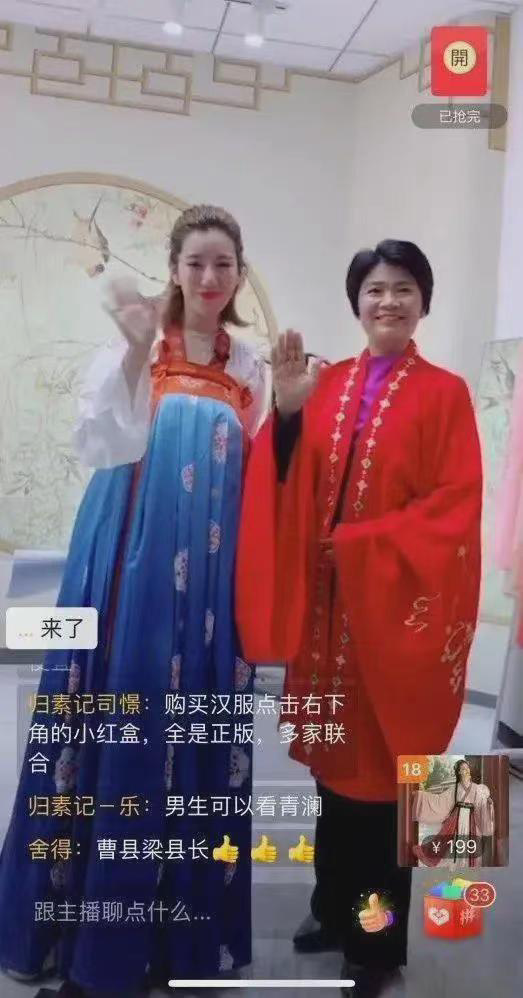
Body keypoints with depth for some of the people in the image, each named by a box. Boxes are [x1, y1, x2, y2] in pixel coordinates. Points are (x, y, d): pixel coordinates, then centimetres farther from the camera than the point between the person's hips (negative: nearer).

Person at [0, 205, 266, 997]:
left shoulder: (248, 368, 11)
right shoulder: (130, 348, -1)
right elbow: (104, 448, -13)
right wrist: (136, 351, -19)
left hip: (211, 572, 3)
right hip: (133, 560, -3)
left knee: (198, 730, 8)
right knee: (120, 718, 2)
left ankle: (183, 919, 27)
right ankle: (98, 927, 22)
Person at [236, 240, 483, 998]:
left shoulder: (444, 394, -3)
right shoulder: (326, 385, 8)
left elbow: (456, 507, -9)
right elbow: (292, 488, 2)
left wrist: (363, 544, -16)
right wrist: (287, 413, -14)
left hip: (395, 603, -4)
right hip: (326, 598, 4)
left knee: (381, 765, 5)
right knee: (335, 756, 14)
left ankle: (379, 936, 24)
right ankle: (334, 906, 34)